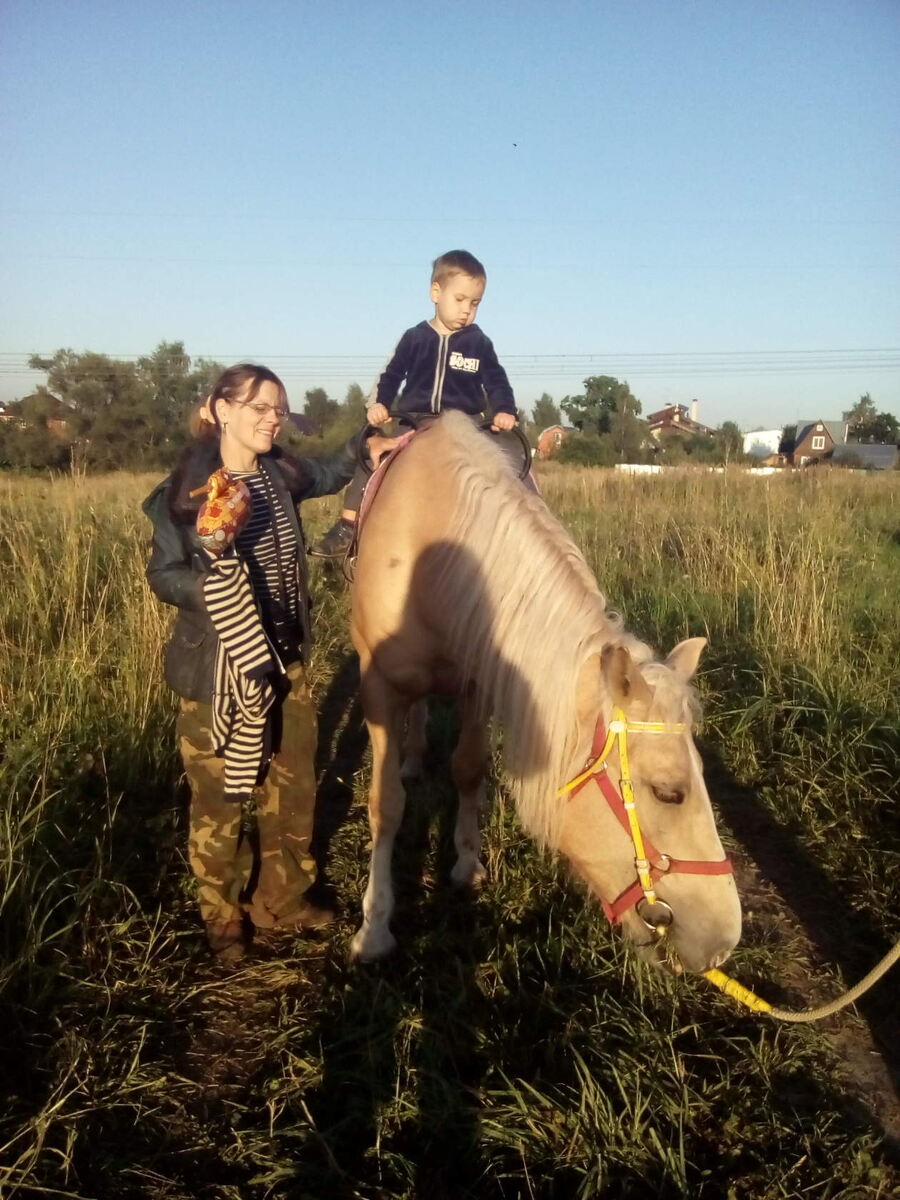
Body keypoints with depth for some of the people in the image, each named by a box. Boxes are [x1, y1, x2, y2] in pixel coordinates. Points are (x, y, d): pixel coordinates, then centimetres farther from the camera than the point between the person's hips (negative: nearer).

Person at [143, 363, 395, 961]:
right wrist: (210, 575, -29)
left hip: (285, 657, 6)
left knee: (293, 786, 16)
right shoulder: (188, 488, -15)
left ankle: (283, 898, 36)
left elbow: (326, 475, 25)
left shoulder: (281, 473, 2)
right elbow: (162, 574, -12)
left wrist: (364, 451, 10)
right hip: (218, 666, -6)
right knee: (221, 795, 7)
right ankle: (223, 918, 28)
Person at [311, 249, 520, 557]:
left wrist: (504, 411, -16)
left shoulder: (479, 343, 4)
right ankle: (347, 526, -1)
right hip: (415, 424, 1)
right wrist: (378, 404, -10)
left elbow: (496, 382, 3)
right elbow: (391, 375, 8)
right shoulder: (414, 338, 6)